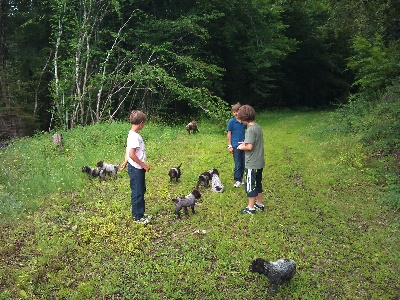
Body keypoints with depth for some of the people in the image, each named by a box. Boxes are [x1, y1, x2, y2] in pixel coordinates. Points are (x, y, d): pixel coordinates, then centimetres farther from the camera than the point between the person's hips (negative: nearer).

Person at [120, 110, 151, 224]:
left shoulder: (133, 134, 8)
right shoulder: (135, 136, -22)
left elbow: (128, 151, 16)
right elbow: (132, 154, -25)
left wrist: (126, 161, 22)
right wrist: (144, 165, -18)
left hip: (138, 168, 10)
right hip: (136, 169, -10)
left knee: (141, 191, 19)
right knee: (137, 193, 2)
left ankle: (141, 213, 33)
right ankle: (137, 217, 15)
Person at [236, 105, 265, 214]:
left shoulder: (250, 130, -21)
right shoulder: (258, 127, 7)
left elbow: (249, 147, -25)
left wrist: (242, 147, -7)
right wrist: (246, 143, 13)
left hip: (252, 164, -9)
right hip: (259, 162, 9)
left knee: (250, 185, 3)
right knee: (258, 184, 19)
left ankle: (251, 208, 14)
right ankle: (259, 204, 31)